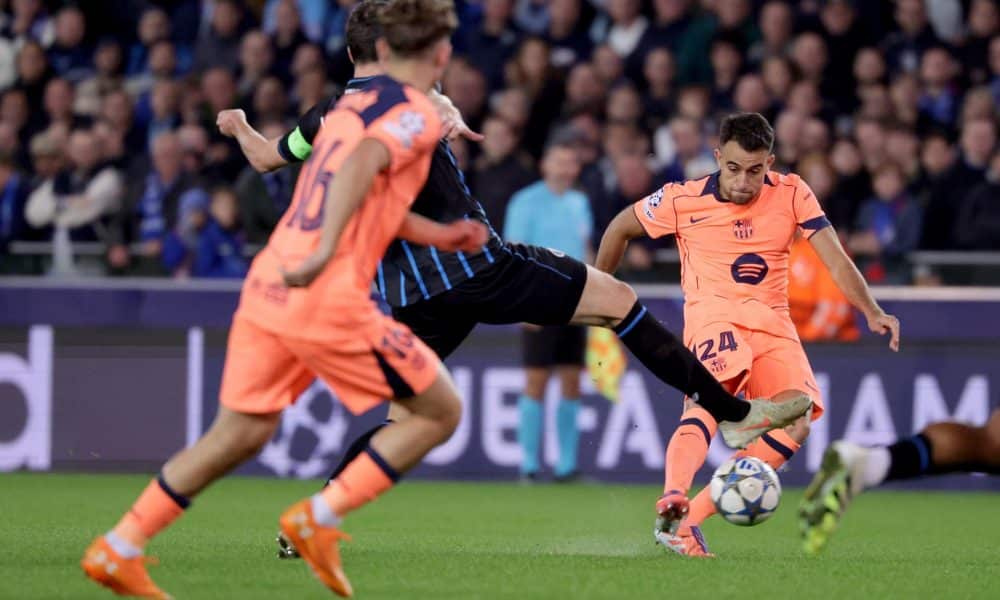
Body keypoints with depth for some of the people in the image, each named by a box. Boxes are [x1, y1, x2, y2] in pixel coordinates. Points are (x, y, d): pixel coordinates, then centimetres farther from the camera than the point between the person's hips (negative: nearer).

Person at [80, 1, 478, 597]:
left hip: (267, 287, 8)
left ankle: (118, 549, 13)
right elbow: (362, 166, -25)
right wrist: (327, 252, -36)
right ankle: (318, 518, -1)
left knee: (239, 433, 16)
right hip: (330, 302, -8)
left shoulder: (352, 104, 19)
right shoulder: (419, 114, -6)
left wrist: (441, 235, 36)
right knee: (440, 410, 6)